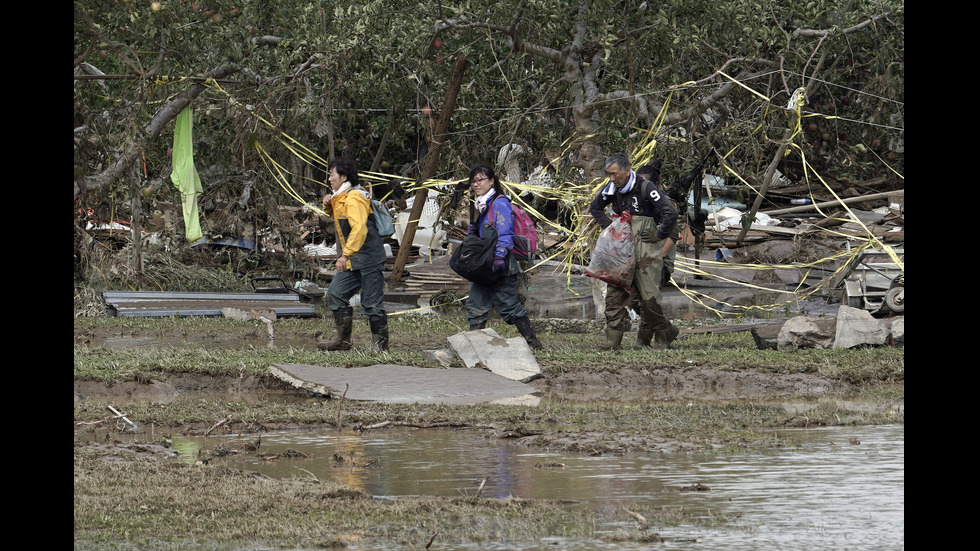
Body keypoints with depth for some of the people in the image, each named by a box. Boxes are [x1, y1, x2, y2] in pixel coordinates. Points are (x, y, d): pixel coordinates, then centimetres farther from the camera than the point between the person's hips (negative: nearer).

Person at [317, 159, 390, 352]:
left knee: (372, 302, -5)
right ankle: (343, 339, 14)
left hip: (368, 258, -10)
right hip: (352, 261, 10)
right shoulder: (340, 198, 15)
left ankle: (380, 342, 5)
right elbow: (337, 217, 36)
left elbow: (359, 228, -30)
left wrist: (346, 255, -35)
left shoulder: (354, 198, -18)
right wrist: (329, 206, 13)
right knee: (335, 294, 7)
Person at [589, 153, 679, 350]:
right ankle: (613, 339, -1)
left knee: (648, 296, -5)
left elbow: (671, 214, -21)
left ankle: (664, 335, 14)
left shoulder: (646, 188, -15)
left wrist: (659, 236, -12)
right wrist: (609, 226, 10)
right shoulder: (613, 189, 6)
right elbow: (594, 208, 24)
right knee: (615, 293, -2)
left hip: (646, 251, -6)